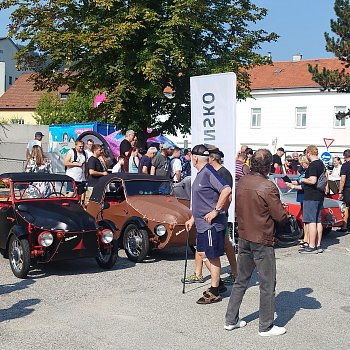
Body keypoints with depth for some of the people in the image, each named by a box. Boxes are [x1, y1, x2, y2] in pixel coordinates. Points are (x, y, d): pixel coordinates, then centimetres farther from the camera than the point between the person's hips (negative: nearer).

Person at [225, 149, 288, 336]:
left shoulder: (241, 182, 0)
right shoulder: (268, 187, -19)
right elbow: (280, 217, -14)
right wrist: (284, 212, 7)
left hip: (243, 238, 7)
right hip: (262, 240, -7)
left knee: (241, 280, 18)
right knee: (267, 284, 6)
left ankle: (231, 320, 24)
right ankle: (266, 326, 15)